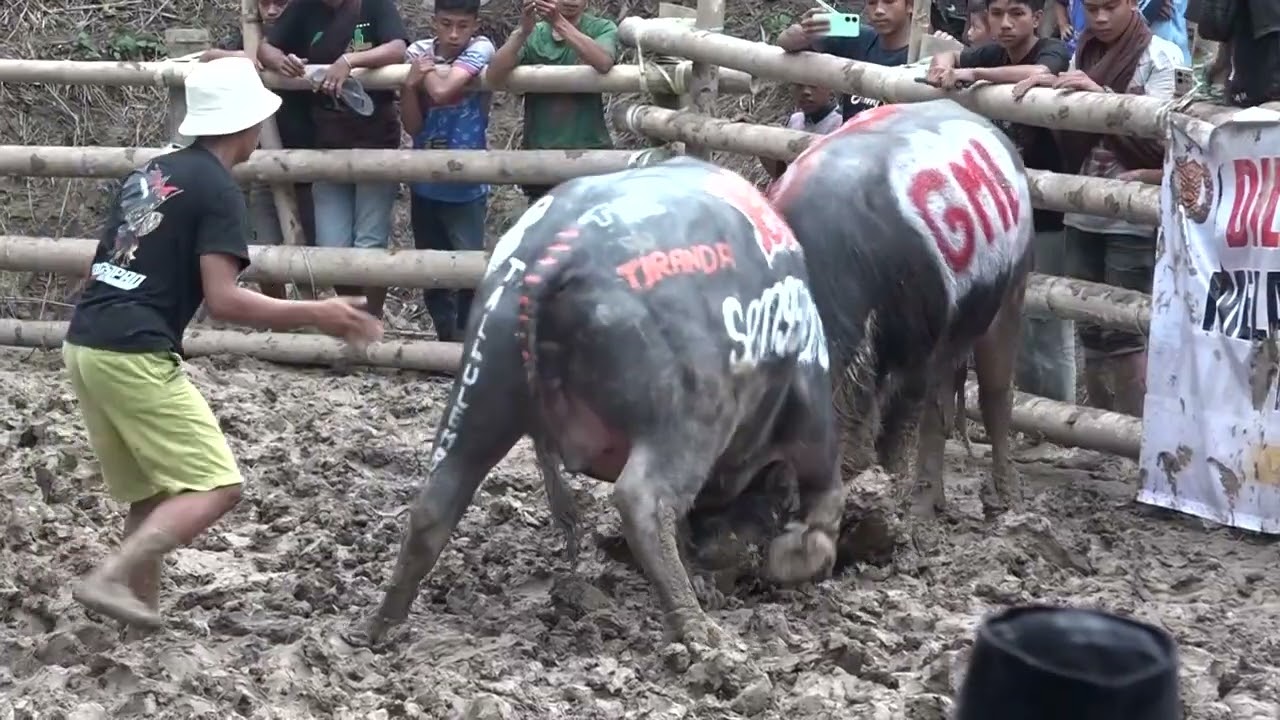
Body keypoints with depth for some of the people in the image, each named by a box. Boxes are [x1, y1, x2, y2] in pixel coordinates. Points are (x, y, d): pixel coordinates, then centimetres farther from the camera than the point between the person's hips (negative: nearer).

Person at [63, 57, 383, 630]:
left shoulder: (149, 172, 17)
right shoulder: (219, 190, -7)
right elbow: (224, 301, -16)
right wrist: (316, 314, -11)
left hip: (85, 343, 9)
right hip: (134, 356, -9)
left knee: (147, 492, 17)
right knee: (215, 486, -5)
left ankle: (141, 602, 17)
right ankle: (112, 579, -17)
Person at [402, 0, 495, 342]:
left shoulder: (480, 49, -13)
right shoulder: (418, 52, -2)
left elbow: (442, 91, -30)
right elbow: (412, 125, -3)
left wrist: (426, 69, -12)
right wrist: (410, 83, -17)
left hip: (466, 185, -4)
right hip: (425, 183, 5)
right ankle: (447, 339, 29)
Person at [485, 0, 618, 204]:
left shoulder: (601, 29, 0)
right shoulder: (531, 35, 4)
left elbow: (603, 63, -23)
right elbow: (495, 76, -13)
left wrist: (559, 22, -33)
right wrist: (523, 32, -28)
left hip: (590, 153, -2)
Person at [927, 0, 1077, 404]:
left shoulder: (1055, 51, -13)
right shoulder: (993, 54, 6)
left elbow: (1038, 74, -34)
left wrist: (971, 74, -33)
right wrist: (943, 66, -23)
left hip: (1047, 214, -7)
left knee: (1049, 325, -3)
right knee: (1013, 322, 14)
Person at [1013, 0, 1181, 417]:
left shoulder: (1161, 56, -4)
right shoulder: (1081, 56, 11)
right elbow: (1068, 127, 8)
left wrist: (1100, 93, -25)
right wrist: (1047, 86, -11)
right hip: (1083, 212, 5)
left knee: (1124, 331, -5)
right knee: (1091, 329, 9)